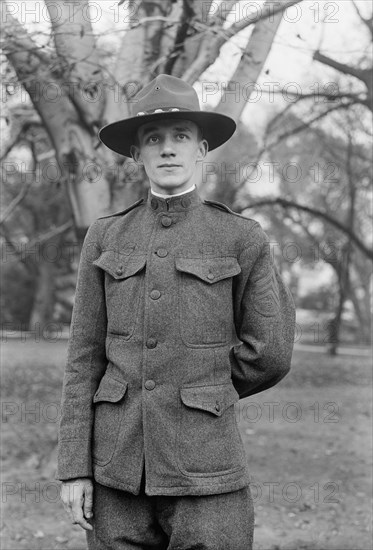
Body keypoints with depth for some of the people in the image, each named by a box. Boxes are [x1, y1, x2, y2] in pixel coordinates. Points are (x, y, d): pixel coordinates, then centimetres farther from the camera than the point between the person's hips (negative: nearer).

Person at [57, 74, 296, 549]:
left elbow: (269, 354, 1)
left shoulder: (243, 239, -1)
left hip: (204, 463, -2)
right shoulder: (105, 237, 6)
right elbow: (85, 358, 4)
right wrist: (74, 466, 0)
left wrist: (198, 391, 9)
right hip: (118, 464, 2)